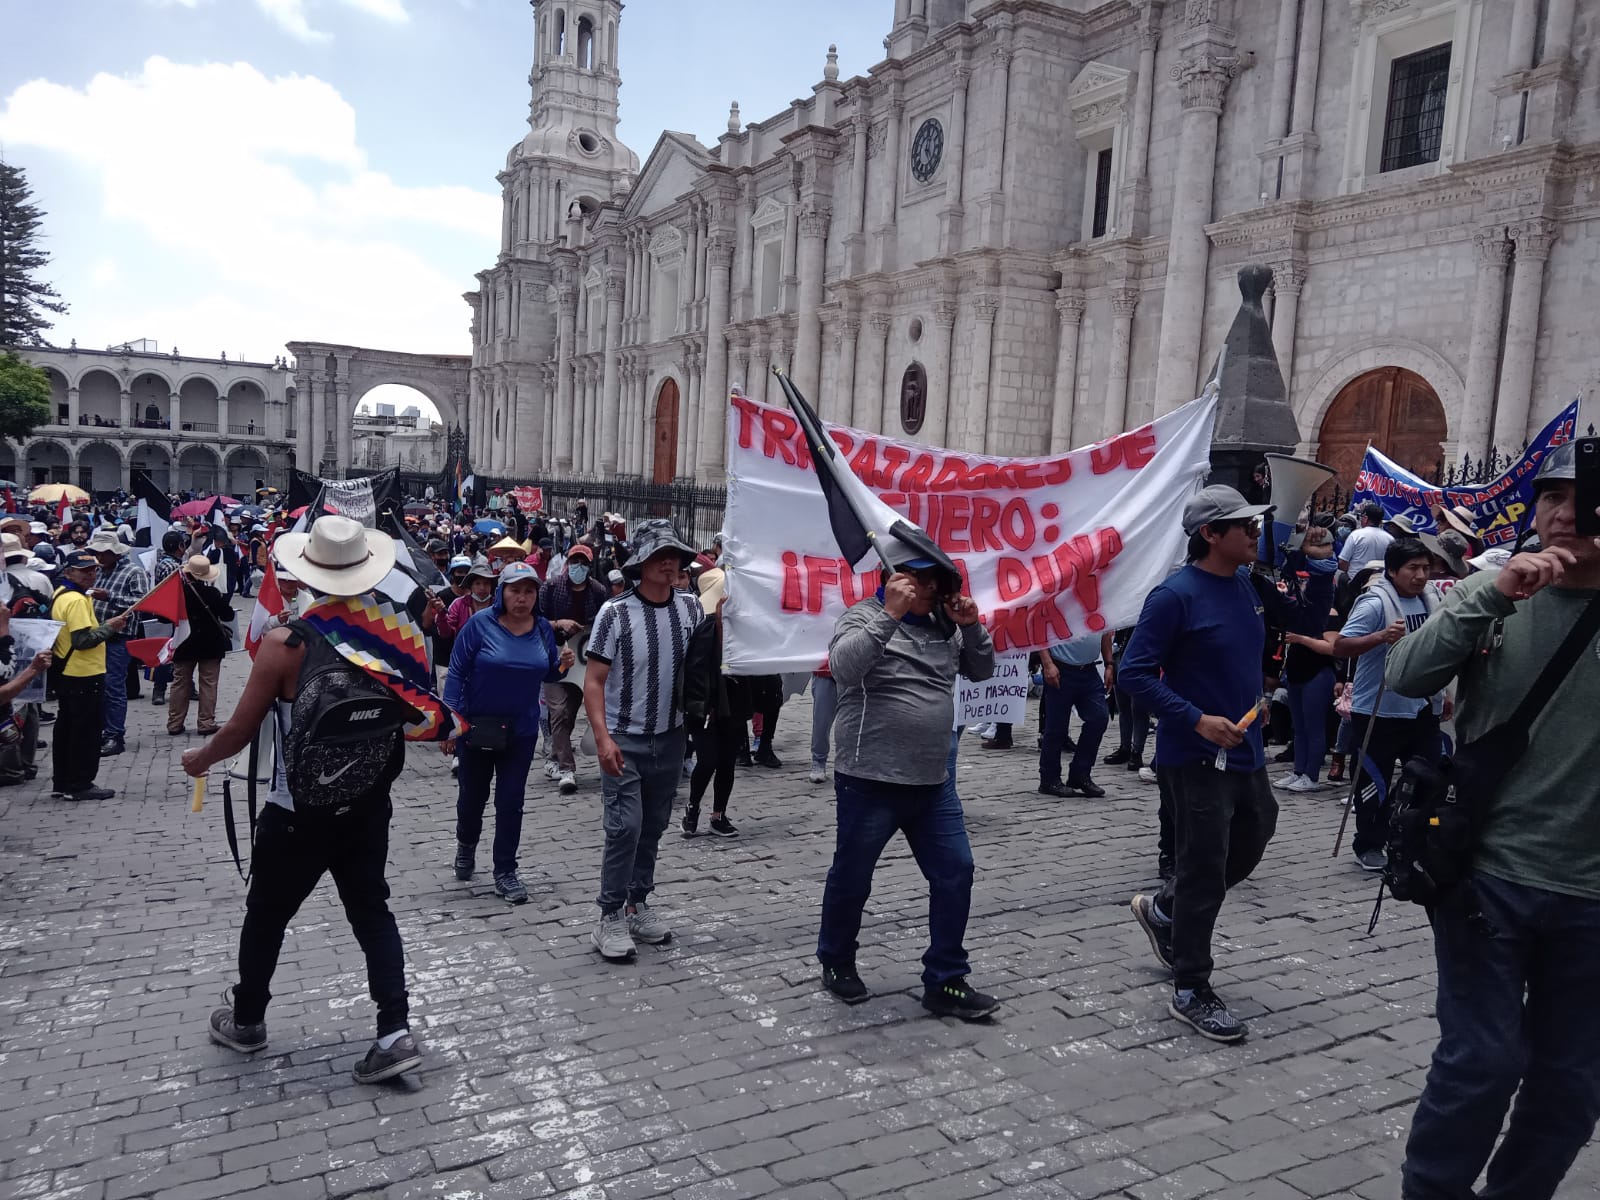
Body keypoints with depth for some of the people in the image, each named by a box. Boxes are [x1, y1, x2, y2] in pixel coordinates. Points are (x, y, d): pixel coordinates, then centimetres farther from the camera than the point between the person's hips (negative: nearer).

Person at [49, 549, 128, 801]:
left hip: (66, 674, 10)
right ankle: (80, 785, 4)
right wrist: (109, 627, -13)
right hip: (85, 676, -10)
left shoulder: (60, 594, 13)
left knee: (66, 730, 15)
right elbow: (82, 639, -25)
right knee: (86, 732, -2)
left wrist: (104, 626, 9)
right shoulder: (76, 600, -19)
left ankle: (63, 783, 23)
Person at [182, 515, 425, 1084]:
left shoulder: (283, 645, -18)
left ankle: (246, 1020, 38)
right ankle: (395, 1031, 5)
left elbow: (241, 729, -10)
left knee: (266, 915, 18)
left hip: (298, 814, -3)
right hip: (369, 809, 3)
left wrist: (200, 758, 10)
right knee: (371, 911, 13)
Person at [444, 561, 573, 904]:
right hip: (476, 725, -2)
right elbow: (456, 672, -11)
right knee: (472, 795, 15)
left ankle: (505, 872, 16)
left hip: (521, 730, 2)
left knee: (511, 801, 4)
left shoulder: (543, 628, -1)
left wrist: (562, 665, -12)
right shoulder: (480, 624, -12)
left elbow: (548, 674, 10)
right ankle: (466, 845, 46)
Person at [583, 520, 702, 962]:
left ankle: (638, 905, 28)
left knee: (654, 827, 13)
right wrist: (602, 737, -20)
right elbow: (594, 681, -12)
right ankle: (609, 918, 5)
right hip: (625, 740, -4)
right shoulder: (616, 612, -11)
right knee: (626, 827, -8)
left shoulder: (690, 608, 1)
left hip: (670, 738, 5)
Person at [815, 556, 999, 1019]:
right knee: (852, 877, 9)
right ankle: (836, 962, 33)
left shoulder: (943, 627, 12)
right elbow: (843, 666, -25)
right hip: (869, 781, -6)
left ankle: (945, 981, 17)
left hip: (933, 783, 6)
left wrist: (971, 626, 0)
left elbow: (982, 670, 18)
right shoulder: (863, 617, -7)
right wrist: (889, 614, -28)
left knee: (955, 873, 5)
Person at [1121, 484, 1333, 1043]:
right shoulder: (1175, 595, -17)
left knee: (1248, 845, 21)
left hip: (1246, 753, 8)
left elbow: (1304, 618, 18)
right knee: (1204, 874, 1)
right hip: (1195, 759, -8)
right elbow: (1135, 672, -18)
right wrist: (1198, 720, -24)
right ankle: (1191, 991, 17)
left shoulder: (1250, 584, 5)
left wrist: (1321, 569, 2)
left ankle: (1163, 909, 42)